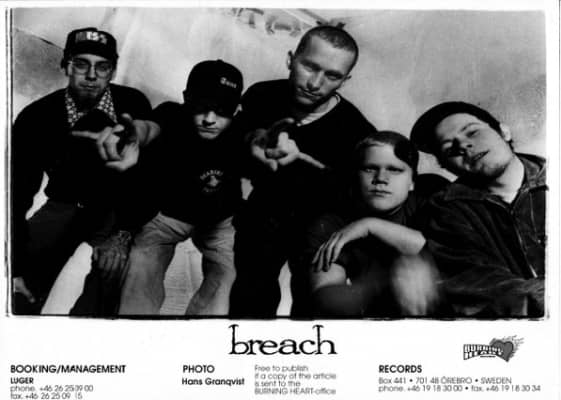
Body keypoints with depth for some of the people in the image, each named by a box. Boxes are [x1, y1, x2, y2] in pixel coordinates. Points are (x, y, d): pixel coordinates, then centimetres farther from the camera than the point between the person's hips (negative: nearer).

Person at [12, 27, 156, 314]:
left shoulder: (133, 105, -14)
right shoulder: (36, 117, -12)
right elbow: (17, 193, -13)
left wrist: (122, 233, -23)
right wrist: (15, 267, -20)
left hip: (118, 206, -1)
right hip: (65, 205, 1)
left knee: (112, 265, -30)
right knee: (20, 291, -16)